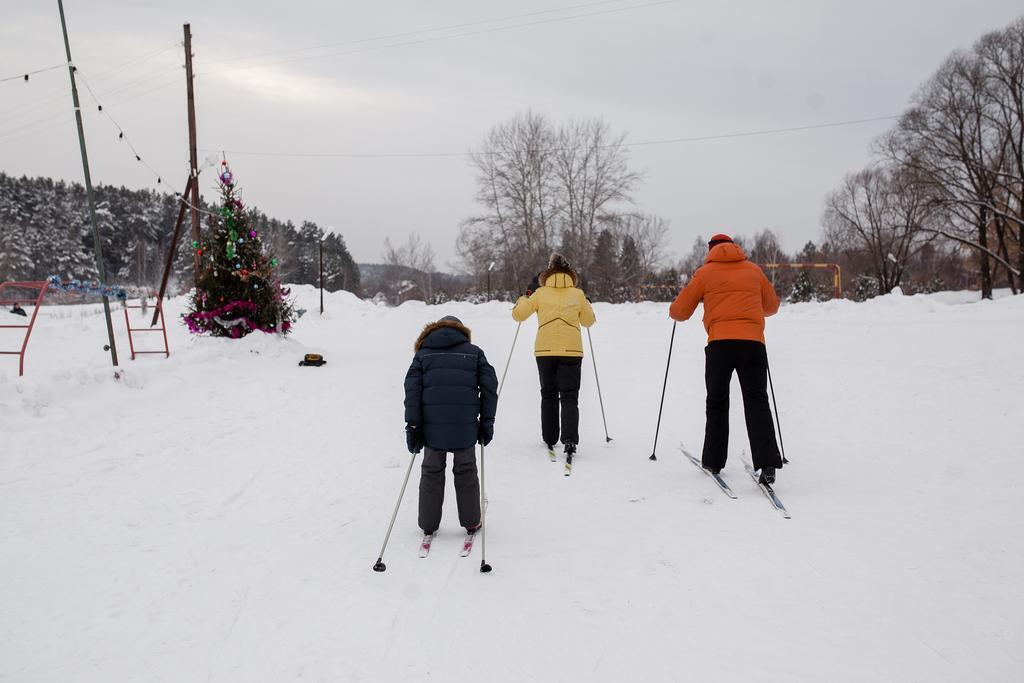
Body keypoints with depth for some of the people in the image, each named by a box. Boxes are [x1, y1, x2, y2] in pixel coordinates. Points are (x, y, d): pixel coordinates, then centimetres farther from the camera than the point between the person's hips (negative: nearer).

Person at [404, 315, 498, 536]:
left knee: (432, 472, 14)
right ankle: (471, 522, 21)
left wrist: (413, 426, 2)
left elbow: (412, 389, 3)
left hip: (433, 425, 0)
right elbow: (489, 385, 6)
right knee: (466, 472, 14)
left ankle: (429, 524, 20)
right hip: (465, 426, 0)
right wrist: (487, 422, 9)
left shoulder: (423, 354, 13)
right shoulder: (474, 352, 13)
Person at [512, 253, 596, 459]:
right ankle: (570, 440, -16)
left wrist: (522, 300, 27)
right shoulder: (578, 294, 5)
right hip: (571, 350, -1)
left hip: (544, 350, 1)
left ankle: (549, 439, 21)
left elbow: (518, 314, 8)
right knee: (569, 397, 1)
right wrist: (586, 304, 33)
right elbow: (589, 321, 16)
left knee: (548, 395, 16)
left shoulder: (540, 293, 4)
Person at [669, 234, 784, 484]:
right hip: (753, 341, 1)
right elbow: (772, 306, 31)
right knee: (756, 401, 0)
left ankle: (713, 460, 17)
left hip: (720, 342, -1)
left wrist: (675, 311, 37)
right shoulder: (753, 269, 19)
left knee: (717, 403, 12)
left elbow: (679, 312, 14)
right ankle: (767, 462, -16)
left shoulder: (705, 272, 12)